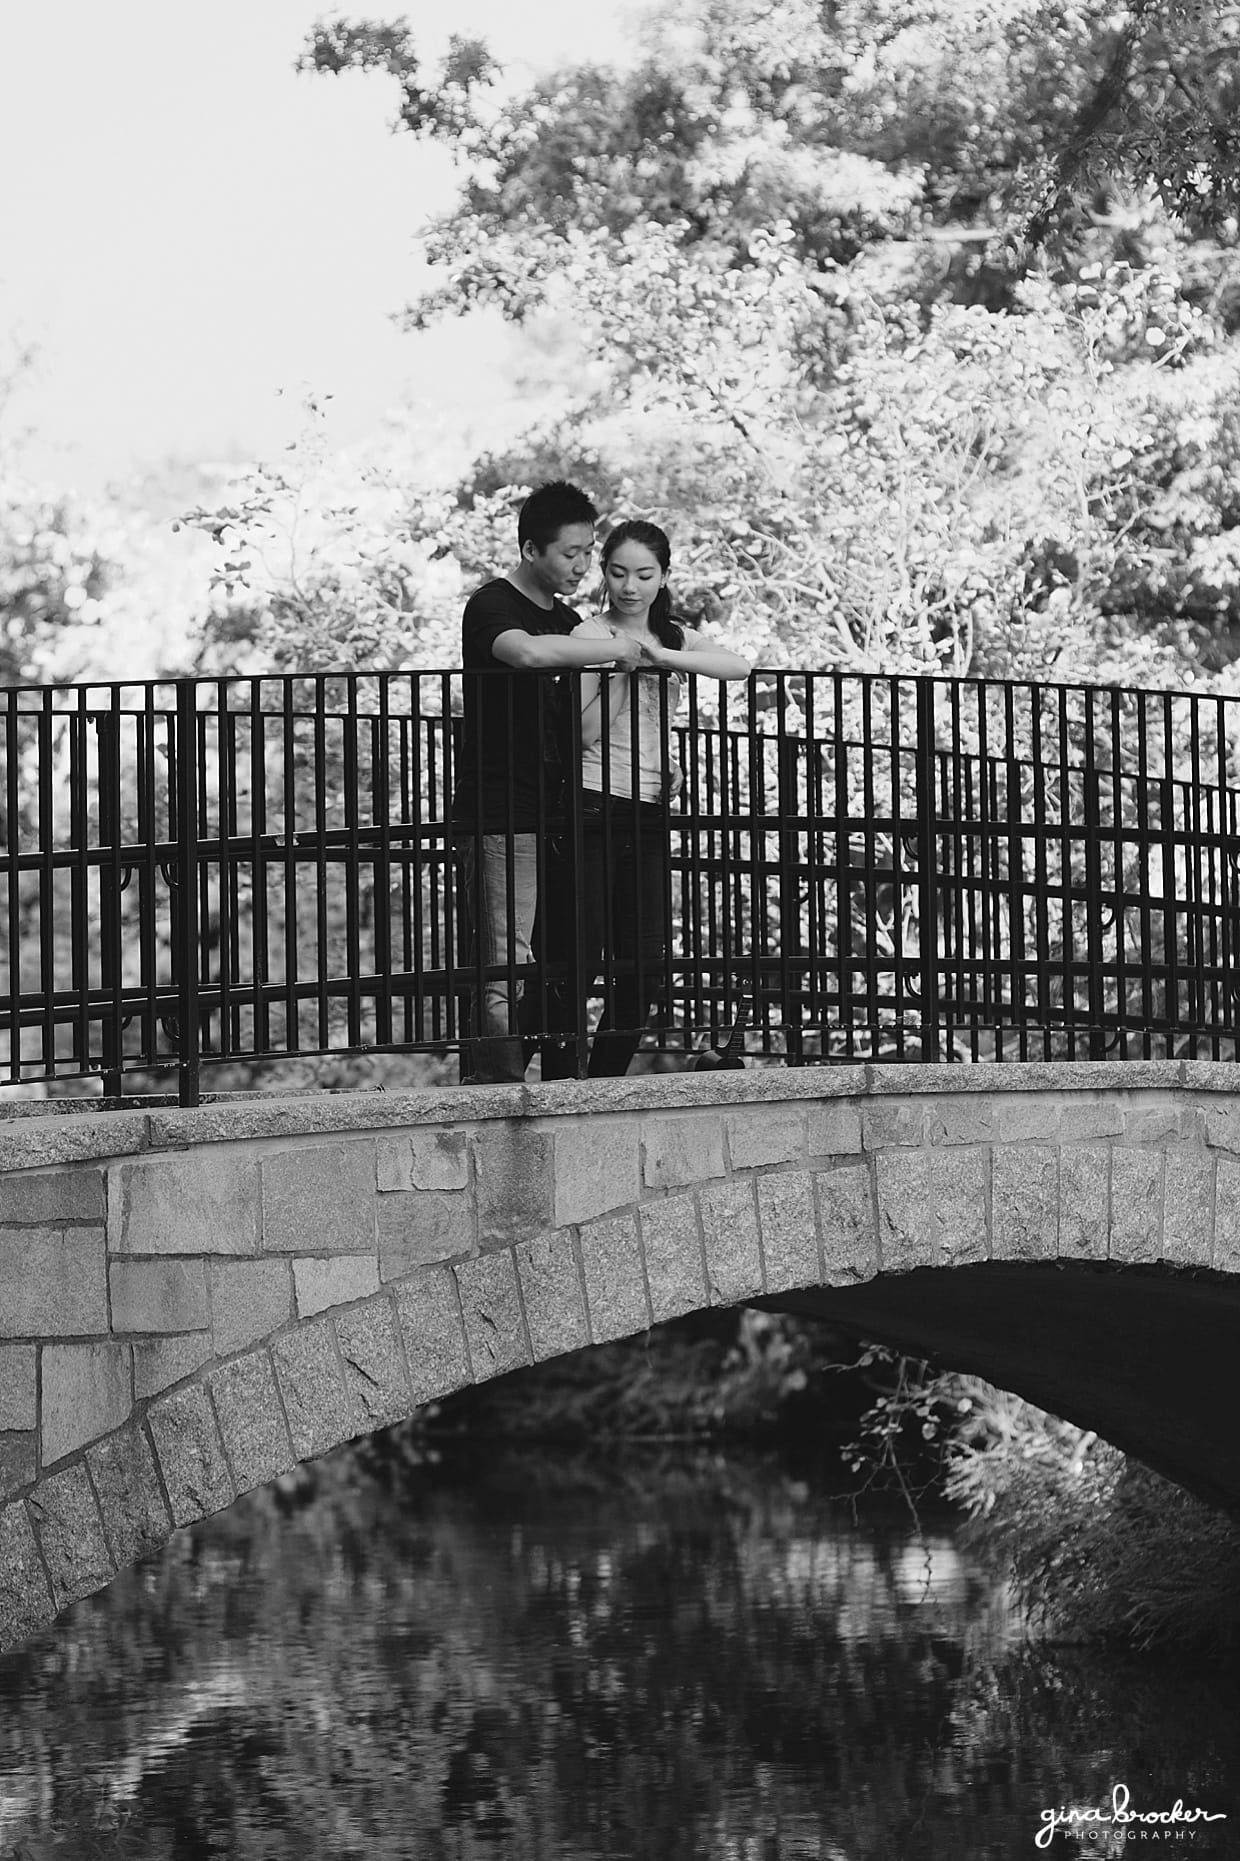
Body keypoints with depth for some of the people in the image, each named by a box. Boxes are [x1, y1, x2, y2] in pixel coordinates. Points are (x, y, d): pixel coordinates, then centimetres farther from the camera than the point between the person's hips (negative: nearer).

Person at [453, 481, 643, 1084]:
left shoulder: (566, 620, 19)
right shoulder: (493, 606, -7)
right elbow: (526, 652, -30)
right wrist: (616, 649, -19)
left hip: (547, 816, 8)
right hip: (496, 817, -8)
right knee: (504, 971, -12)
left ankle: (483, 1087, 5)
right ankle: (498, 1088, -14)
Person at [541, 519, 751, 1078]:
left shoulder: (674, 637, 14)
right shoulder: (591, 635, -2)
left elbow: (738, 667, -7)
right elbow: (585, 733, -9)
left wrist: (662, 658, -16)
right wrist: (622, 670, -17)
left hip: (649, 814, 6)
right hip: (596, 807, -6)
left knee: (644, 965, 4)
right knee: (578, 961, -9)